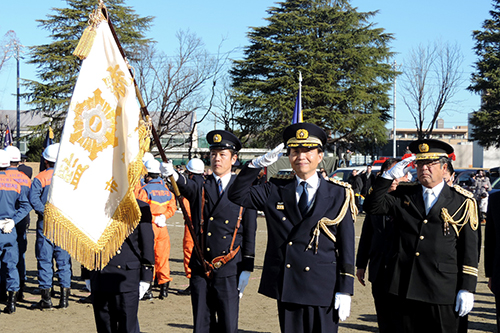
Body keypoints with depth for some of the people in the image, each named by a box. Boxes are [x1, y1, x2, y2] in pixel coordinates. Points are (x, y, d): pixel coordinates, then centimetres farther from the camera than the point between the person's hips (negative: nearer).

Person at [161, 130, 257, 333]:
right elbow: (186, 186, -19)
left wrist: (247, 269, -2)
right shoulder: (200, 188, 7)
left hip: (229, 271, -2)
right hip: (201, 268, 2)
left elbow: (249, 233, 2)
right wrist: (172, 174, -42)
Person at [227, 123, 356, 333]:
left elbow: (347, 246, -1)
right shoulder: (275, 191, 9)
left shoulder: (339, 195, 1)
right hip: (286, 287, 3)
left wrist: (344, 291, -5)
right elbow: (237, 195, 7)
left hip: (323, 291, -2)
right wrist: (257, 164, -5)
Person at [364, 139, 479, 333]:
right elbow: (371, 206, 0)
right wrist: (390, 176, -8)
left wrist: (467, 289, -4)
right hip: (407, 289, 2)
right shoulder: (404, 197, 12)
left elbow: (469, 250, 2)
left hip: (443, 293, -2)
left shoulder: (462, 202, 4)